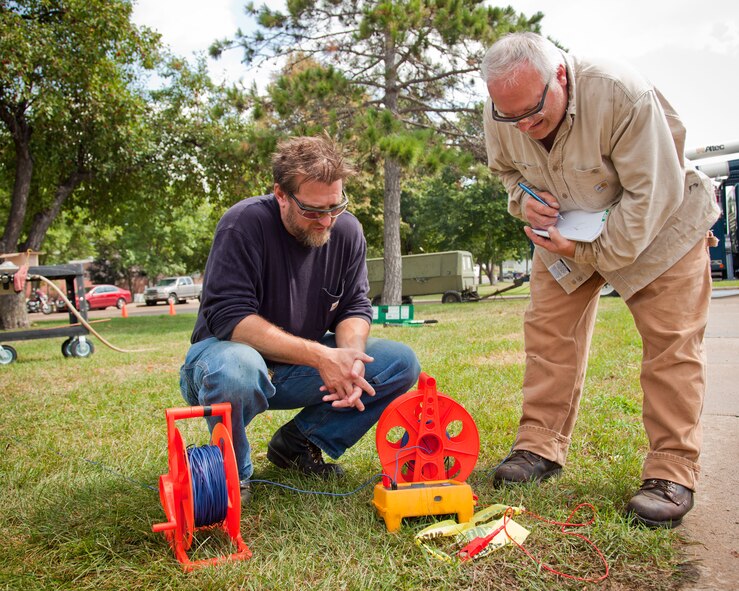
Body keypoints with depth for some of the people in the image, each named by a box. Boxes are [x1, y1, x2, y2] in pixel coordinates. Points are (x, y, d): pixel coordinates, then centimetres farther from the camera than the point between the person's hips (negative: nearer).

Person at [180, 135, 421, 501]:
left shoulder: (346, 230, -4)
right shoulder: (244, 224, -22)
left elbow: (355, 307, 0)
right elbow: (229, 319, -27)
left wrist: (351, 356, -23)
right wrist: (319, 355, -33)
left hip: (301, 369, 6)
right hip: (230, 351, -5)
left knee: (401, 363, -10)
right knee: (236, 369, -42)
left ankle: (299, 443, 2)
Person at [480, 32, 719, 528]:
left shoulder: (622, 95, -33)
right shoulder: (501, 116, -16)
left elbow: (652, 194, -28)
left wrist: (592, 252, -26)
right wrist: (524, 199, -15)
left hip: (657, 227, -4)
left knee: (672, 342, -9)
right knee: (548, 332, -1)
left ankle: (673, 474, -2)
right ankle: (541, 448, 9)